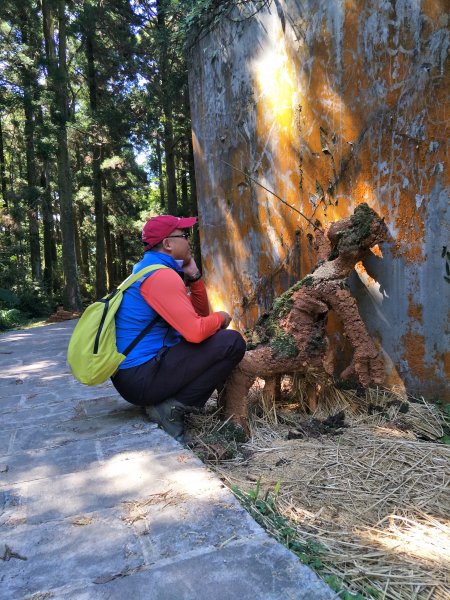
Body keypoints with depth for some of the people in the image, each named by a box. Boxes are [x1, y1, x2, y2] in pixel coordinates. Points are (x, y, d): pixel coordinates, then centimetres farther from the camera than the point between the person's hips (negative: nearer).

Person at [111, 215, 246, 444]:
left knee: (215, 339, 22)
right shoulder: (162, 275, -17)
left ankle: (164, 400, 9)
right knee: (232, 343, -13)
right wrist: (220, 318, -6)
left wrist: (193, 276, 5)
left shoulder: (147, 269, 15)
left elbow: (199, 315, 16)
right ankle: (172, 407, -11)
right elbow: (195, 331, -26)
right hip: (142, 378, -10)